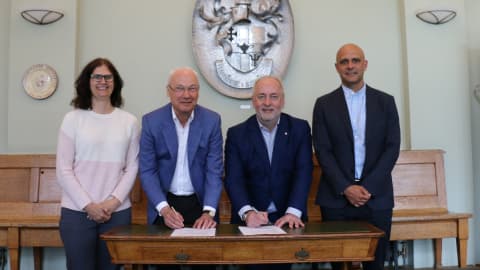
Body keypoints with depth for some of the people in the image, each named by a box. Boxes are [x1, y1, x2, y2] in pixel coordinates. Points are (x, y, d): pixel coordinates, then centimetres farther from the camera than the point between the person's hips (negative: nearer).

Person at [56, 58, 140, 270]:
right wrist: (88, 205, -9)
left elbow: (132, 167, 4)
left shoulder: (129, 121, 5)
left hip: (118, 212, 2)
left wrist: (114, 201, -8)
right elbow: (63, 170, -2)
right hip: (77, 212, -1)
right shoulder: (73, 118, 1)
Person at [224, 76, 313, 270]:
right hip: (251, 221, 0)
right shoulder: (236, 134, 2)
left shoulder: (300, 129, 3)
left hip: (288, 218, 0)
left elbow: (303, 172, -5)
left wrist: (293, 213, -18)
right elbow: (233, 179, -6)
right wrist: (248, 213, -23)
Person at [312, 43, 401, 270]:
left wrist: (368, 187, -10)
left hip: (377, 197, 1)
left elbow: (392, 148, 0)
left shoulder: (385, 102, 7)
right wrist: (345, 188, -12)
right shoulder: (324, 104, 4)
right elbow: (323, 151, -2)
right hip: (336, 198, -1)